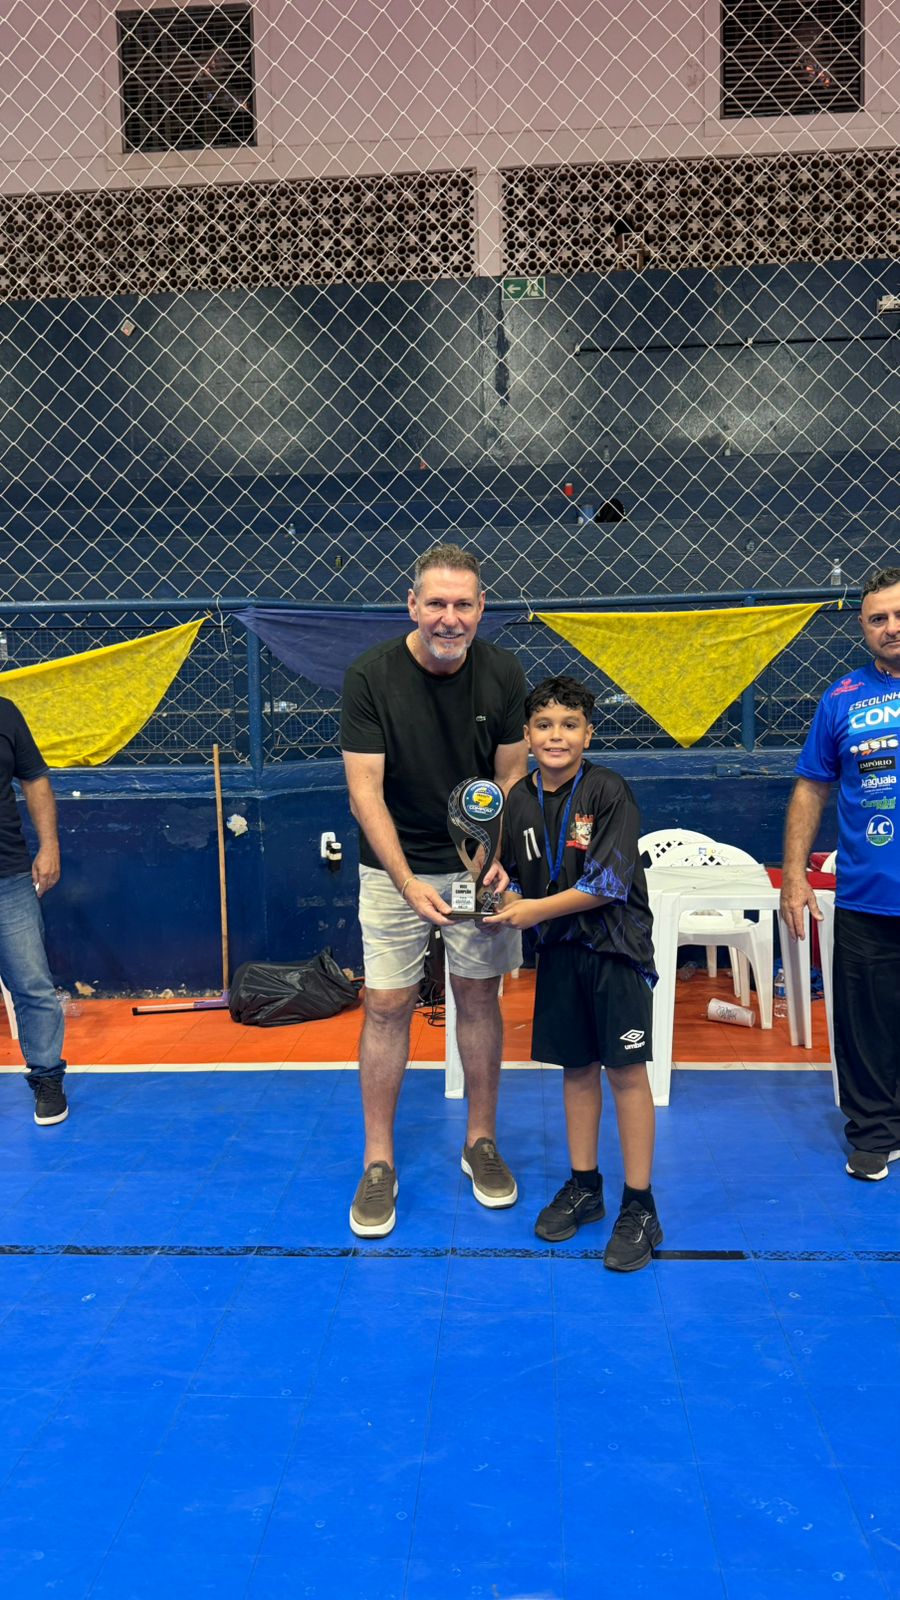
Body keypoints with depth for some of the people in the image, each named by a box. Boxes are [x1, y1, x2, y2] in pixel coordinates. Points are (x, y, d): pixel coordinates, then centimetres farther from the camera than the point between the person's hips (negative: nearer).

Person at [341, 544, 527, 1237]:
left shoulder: (503, 674, -7)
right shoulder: (371, 676, -15)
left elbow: (511, 776, 0)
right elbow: (365, 791, -17)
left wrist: (501, 857, -16)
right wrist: (409, 884, -26)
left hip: (478, 861, 2)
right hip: (395, 866, -2)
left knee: (479, 997, 9)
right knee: (387, 1005, 0)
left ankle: (481, 1142, 27)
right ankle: (379, 1163, 15)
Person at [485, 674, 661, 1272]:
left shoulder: (609, 791, -13)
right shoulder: (520, 801, 2)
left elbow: (609, 883, -18)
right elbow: (520, 880, 12)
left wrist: (537, 909, -18)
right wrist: (504, 905, -8)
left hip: (615, 948, -5)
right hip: (559, 951, 5)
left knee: (626, 1069, 1)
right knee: (576, 1067, 14)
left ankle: (639, 1207, 13)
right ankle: (584, 1187, 30)